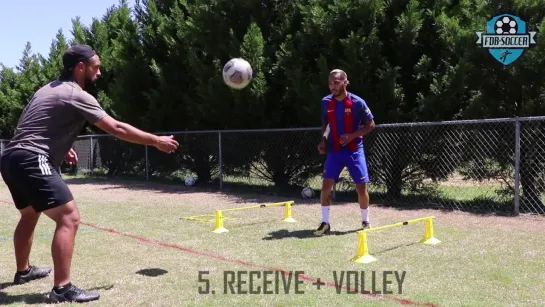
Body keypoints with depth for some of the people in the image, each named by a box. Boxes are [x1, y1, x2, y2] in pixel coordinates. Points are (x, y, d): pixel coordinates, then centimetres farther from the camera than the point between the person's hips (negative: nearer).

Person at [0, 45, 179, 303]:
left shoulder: (50, 88, 20)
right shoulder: (76, 95, -10)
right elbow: (116, 129, -14)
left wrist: (60, 147, 23)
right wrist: (157, 141, -7)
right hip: (31, 161, -11)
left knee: (30, 215, 29)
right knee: (69, 218, -13)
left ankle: (23, 271, 46)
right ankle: (62, 289, -14)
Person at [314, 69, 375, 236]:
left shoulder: (357, 102, -12)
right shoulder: (326, 102, 0)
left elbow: (371, 125, -6)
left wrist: (352, 135, -19)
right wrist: (324, 139, 1)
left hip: (354, 151, -3)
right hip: (334, 151, 3)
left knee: (361, 187, 0)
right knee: (326, 185, -6)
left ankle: (365, 222, 22)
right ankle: (325, 223, 6)